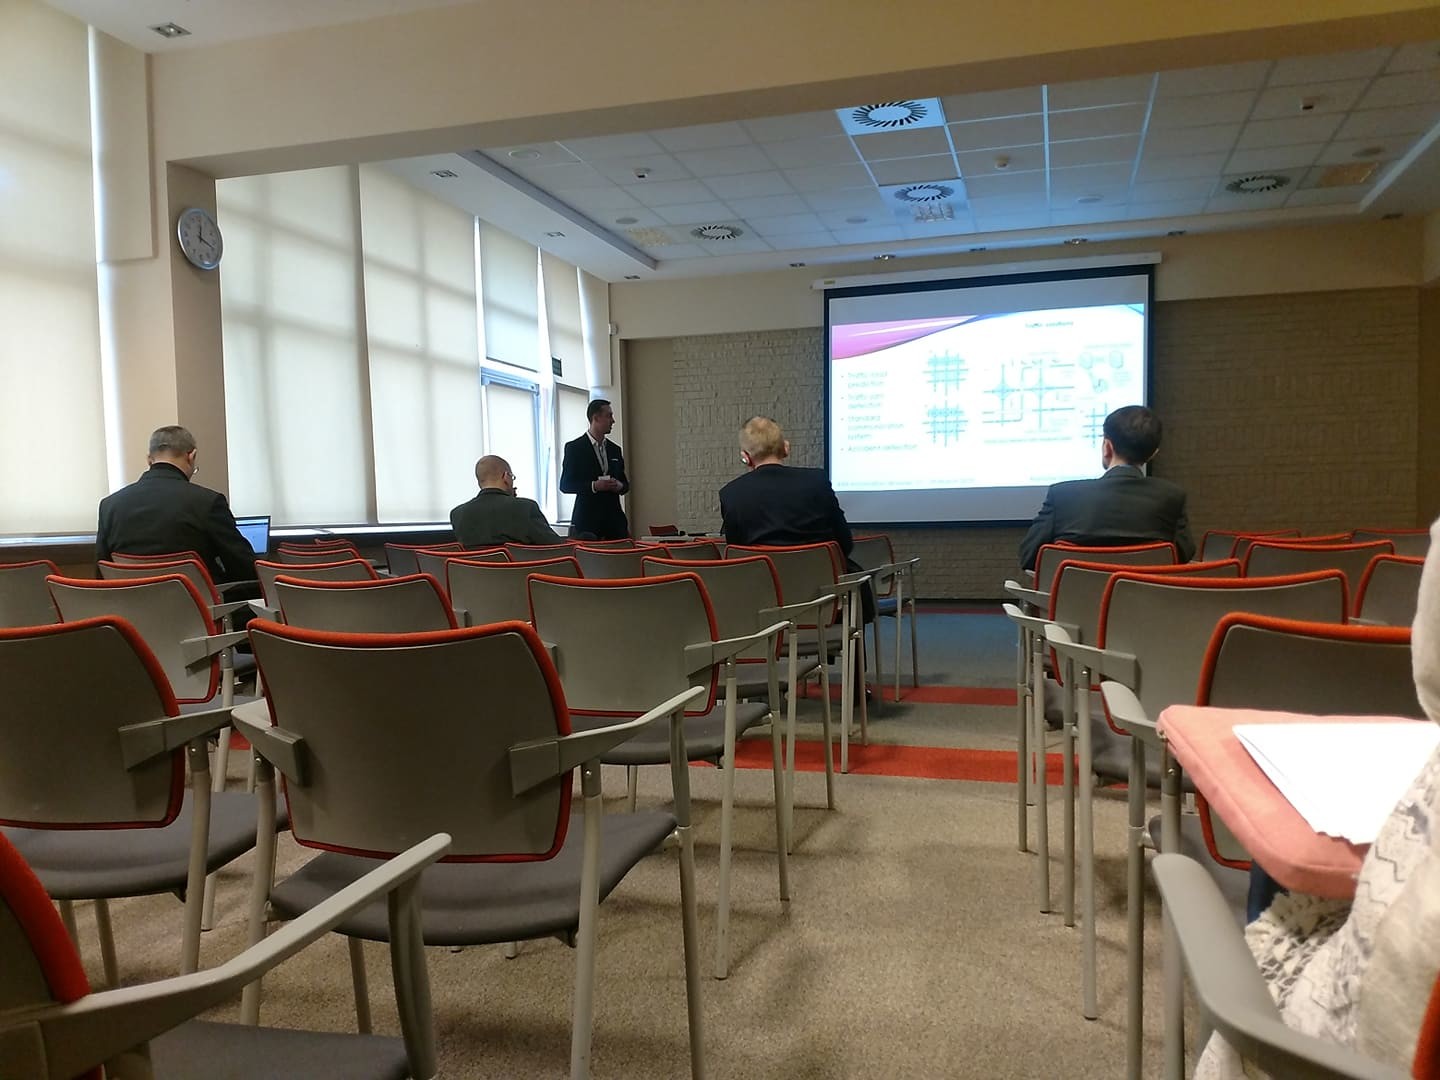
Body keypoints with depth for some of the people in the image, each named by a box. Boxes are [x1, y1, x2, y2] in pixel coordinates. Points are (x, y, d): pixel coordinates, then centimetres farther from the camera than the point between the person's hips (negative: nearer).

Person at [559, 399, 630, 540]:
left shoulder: (615, 449, 15)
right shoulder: (574, 447, -1)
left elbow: (625, 483, 21)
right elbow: (565, 485, -5)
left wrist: (620, 486, -3)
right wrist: (594, 486, -17)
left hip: (614, 519, 5)